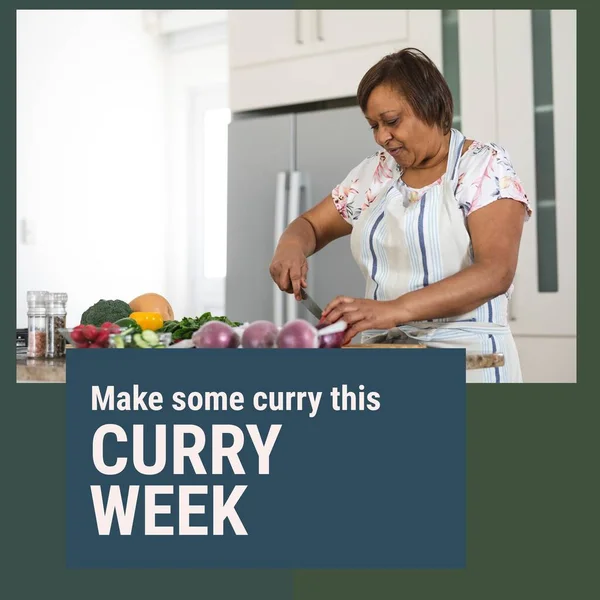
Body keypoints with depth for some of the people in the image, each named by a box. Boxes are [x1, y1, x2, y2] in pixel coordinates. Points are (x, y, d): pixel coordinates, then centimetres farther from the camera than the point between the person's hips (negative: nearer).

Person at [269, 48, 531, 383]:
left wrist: (396, 309, -30)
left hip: (463, 352, -4)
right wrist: (291, 246, -5)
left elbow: (495, 273, -17)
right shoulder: (375, 173, 10)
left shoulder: (485, 167, -5)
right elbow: (312, 226, 20)